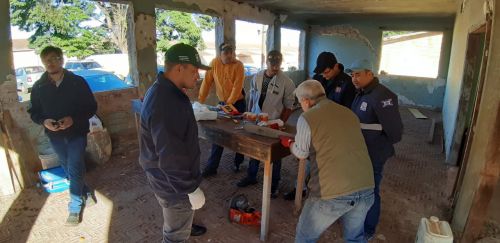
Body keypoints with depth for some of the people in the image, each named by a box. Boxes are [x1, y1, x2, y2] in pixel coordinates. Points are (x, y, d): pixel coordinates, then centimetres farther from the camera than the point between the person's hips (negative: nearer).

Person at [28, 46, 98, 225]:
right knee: (69, 170, 15)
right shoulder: (39, 87, -1)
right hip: (55, 136, 4)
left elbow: (91, 107, -6)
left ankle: (75, 208, 10)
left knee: (75, 170, -5)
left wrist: (74, 119, -21)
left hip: (76, 133, -3)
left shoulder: (77, 82, -9)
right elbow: (33, 111, 7)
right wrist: (44, 121, -15)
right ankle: (86, 193, 36)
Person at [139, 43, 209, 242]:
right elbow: (170, 157, -32)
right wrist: (191, 189, -22)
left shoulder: (164, 90, 1)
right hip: (173, 182, -10)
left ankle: (186, 227, 62)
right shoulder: (166, 104, -34)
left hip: (169, 176, 10)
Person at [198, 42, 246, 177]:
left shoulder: (238, 65, -16)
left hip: (237, 103, -3)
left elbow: (237, 87, -21)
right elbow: (207, 81, -5)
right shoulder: (214, 63, -6)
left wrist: (229, 103, -27)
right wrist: (200, 100, -7)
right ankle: (212, 166, 13)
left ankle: (238, 162, 28)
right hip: (222, 103, 3)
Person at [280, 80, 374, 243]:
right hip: (365, 189, 6)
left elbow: (301, 154, 8)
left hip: (332, 192, -5)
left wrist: (289, 143, 29)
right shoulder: (349, 113, 11)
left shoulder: (307, 118, -5)